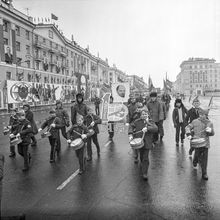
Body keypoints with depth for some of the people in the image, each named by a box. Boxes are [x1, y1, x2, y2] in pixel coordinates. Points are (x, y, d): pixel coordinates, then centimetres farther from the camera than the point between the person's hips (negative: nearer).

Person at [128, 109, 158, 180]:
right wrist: (130, 134, -13)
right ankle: (142, 164, 48)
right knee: (141, 156, 19)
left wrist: (147, 128, -31)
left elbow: (155, 128, -17)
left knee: (145, 158, -3)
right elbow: (131, 126, 1)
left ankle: (145, 173, 4)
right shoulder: (137, 121, 2)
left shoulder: (150, 122, -2)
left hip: (147, 143, -2)